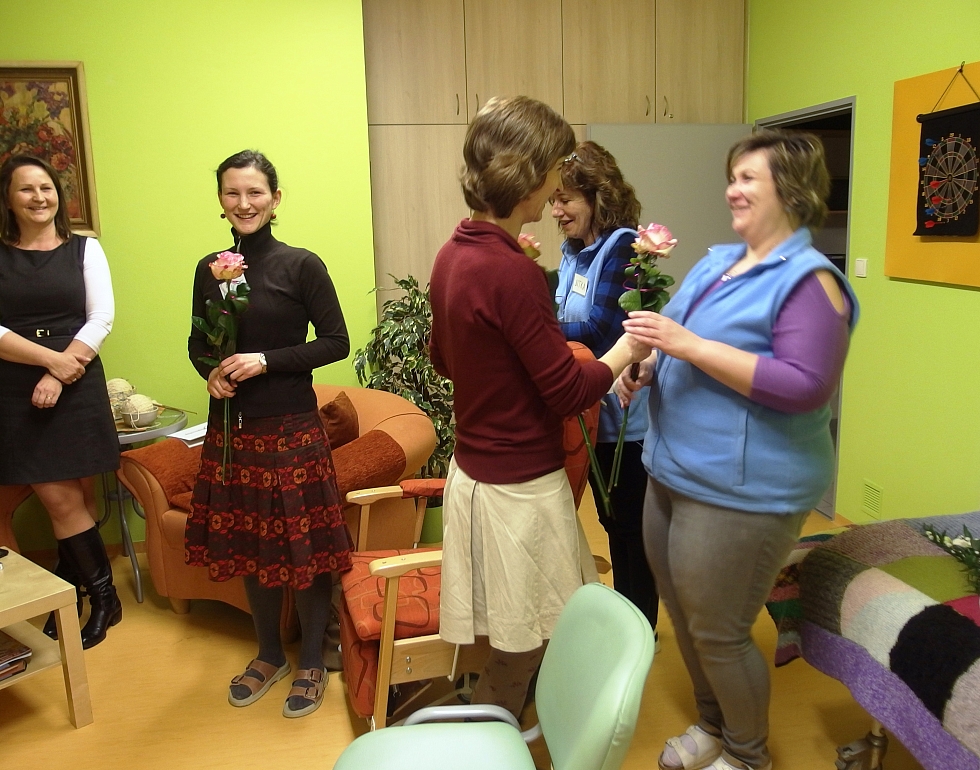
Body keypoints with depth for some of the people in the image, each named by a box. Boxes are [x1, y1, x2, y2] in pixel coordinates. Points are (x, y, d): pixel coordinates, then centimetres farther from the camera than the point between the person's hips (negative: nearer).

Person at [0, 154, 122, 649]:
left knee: (73, 499, 3)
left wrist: (58, 376, -11)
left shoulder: (84, 249, 6)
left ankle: (69, 596, 21)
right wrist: (51, 358, -15)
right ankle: (103, 596, 16)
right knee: (60, 500, -1)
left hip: (78, 388, 0)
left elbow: (102, 318, -2)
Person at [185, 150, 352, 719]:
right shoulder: (210, 269, 6)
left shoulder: (301, 265, -7)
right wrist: (210, 372, -7)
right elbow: (199, 344, 15)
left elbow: (337, 342, -8)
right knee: (248, 543, 15)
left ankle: (313, 664, 24)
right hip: (231, 425, 5)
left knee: (304, 544, 4)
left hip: (291, 425, -5)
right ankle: (270, 655, 35)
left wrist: (266, 360, -17)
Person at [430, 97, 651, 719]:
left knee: (512, 646, 23)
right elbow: (568, 394, -19)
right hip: (519, 485, -9)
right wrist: (627, 351, -4)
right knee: (522, 657, 9)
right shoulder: (514, 273, -24)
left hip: (475, 469, 9)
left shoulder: (453, 254, 3)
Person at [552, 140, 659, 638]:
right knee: (611, 521, 21)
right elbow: (560, 318, 6)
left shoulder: (623, 246, -16)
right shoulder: (573, 251, 8)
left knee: (633, 527, 8)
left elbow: (597, 327, -23)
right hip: (593, 414, 8)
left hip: (626, 416, -8)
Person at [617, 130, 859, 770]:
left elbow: (805, 386, -25)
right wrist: (647, 369, 1)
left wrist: (688, 344, -26)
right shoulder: (718, 262, 13)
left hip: (742, 489, -9)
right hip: (674, 472, 9)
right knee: (682, 616, 20)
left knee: (717, 631, 5)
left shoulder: (808, 280, -14)